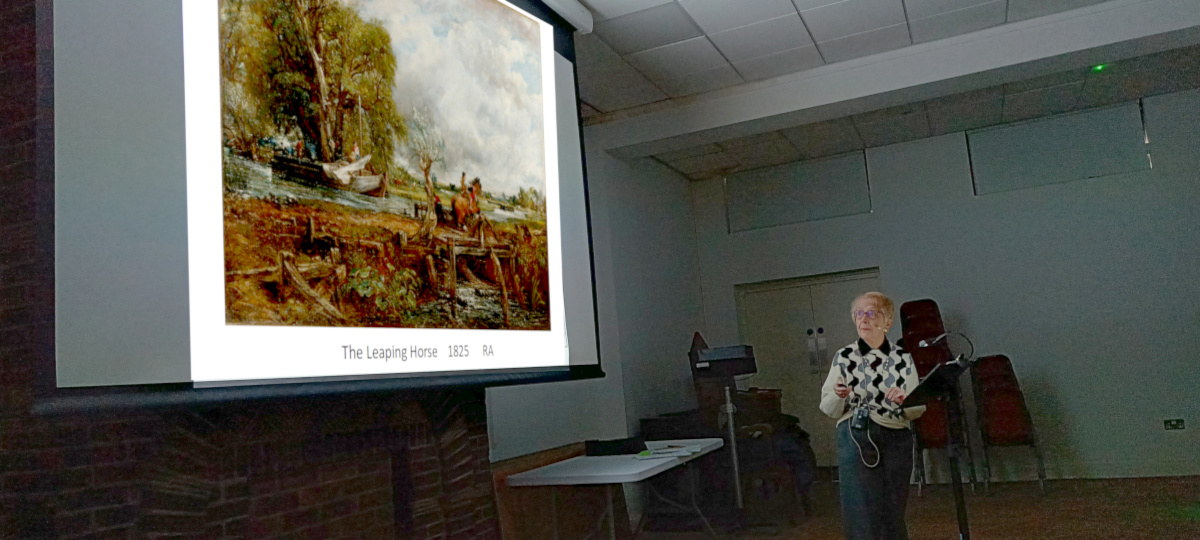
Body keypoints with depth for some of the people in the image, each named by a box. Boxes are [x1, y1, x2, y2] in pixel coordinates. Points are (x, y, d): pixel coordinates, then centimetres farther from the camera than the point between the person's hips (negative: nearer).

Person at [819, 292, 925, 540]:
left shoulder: (902, 358, 6)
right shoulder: (843, 357, 3)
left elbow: (918, 409, 9)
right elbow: (829, 410, 3)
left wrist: (904, 400, -13)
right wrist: (838, 396, -19)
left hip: (895, 440, 1)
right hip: (855, 440, -1)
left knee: (892, 515, 5)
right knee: (861, 513, -2)